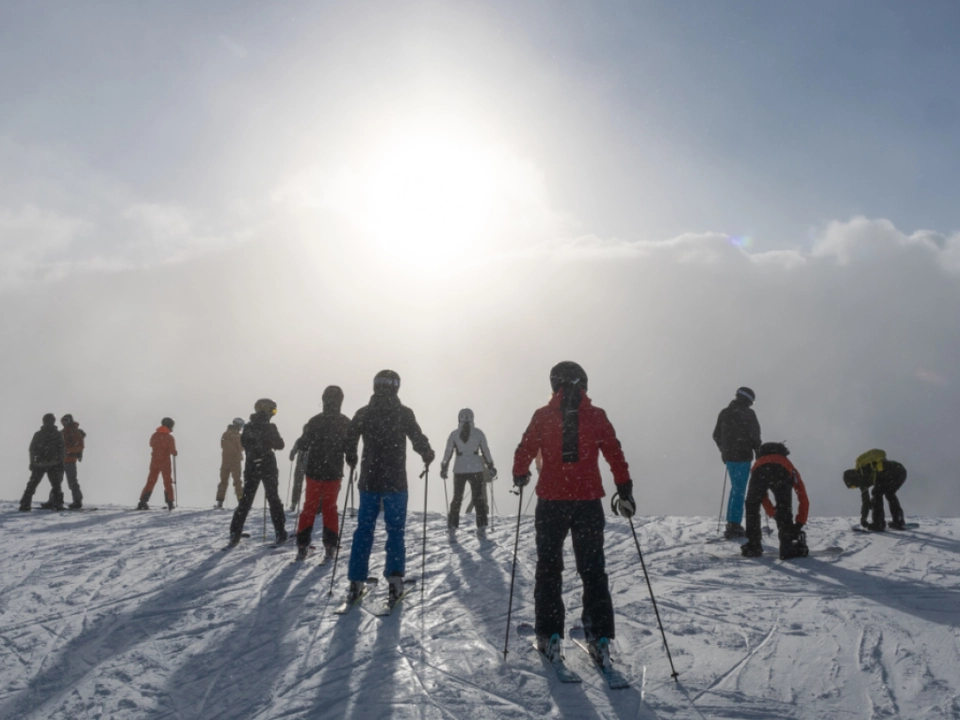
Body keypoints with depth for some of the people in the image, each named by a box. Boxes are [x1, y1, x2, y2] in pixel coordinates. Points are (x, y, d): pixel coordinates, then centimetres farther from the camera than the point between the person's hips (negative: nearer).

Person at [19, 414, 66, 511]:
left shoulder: (38, 434, 5)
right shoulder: (58, 435, -1)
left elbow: (32, 449, 5)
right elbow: (62, 450, -4)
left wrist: (32, 462, 11)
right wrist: (61, 463, 1)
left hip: (39, 464, 2)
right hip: (53, 464, -2)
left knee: (32, 485, 9)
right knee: (56, 484, 7)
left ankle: (25, 505, 3)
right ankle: (58, 504, 0)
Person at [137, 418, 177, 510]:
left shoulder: (155, 435, 0)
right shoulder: (169, 437, -14)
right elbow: (172, 451, -15)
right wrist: (175, 453, 6)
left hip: (154, 462, 3)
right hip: (165, 463, -3)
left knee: (150, 482, 9)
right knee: (168, 483, 9)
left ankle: (143, 502, -1)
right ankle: (170, 503, 8)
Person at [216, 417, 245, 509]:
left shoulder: (224, 434, 4)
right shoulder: (237, 435, -14)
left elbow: (222, 446, 14)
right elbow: (241, 448, -10)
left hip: (225, 461, 5)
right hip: (235, 461, -5)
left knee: (223, 480, 10)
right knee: (237, 481, 2)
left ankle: (220, 501, 7)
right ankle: (241, 500, -2)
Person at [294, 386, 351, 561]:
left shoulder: (315, 421, -12)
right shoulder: (346, 423, -7)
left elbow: (303, 444, -8)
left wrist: (302, 441, 14)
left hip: (314, 470, -1)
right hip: (334, 472, 1)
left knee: (309, 508, 10)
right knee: (330, 508, 12)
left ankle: (302, 546, 7)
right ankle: (329, 546, 8)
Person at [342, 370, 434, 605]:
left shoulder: (363, 413, 1)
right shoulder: (404, 413, -6)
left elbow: (348, 442, 0)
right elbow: (418, 440, -9)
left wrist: (352, 460, 21)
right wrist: (428, 456, 12)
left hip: (369, 481, 2)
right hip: (395, 482, -2)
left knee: (363, 530, 8)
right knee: (395, 531, 5)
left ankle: (356, 583, 7)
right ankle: (394, 579, -4)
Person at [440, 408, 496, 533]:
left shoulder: (454, 434, -1)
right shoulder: (479, 433, -2)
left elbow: (448, 452, 0)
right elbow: (485, 451, 1)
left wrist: (444, 468, 9)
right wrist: (491, 466, 9)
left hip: (459, 470, 0)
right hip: (476, 469, 0)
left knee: (457, 497, 13)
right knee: (478, 497, 10)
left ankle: (453, 524, 11)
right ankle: (481, 524, 3)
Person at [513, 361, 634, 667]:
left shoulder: (543, 415, -3)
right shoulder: (596, 415, -1)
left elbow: (524, 451, -1)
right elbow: (615, 455, -2)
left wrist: (520, 476, 18)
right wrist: (625, 492, 7)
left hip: (551, 501, -1)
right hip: (589, 501, 1)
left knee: (549, 568, 12)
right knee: (593, 570, 11)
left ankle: (550, 636, 12)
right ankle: (599, 638, 7)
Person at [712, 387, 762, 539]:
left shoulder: (724, 413, 9)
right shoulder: (748, 413, -10)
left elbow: (716, 435, 13)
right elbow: (754, 435, -12)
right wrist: (758, 450, 4)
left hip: (728, 457, 6)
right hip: (743, 457, -6)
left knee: (735, 488, 19)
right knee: (739, 491, -4)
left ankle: (731, 523, 20)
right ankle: (734, 526, -6)